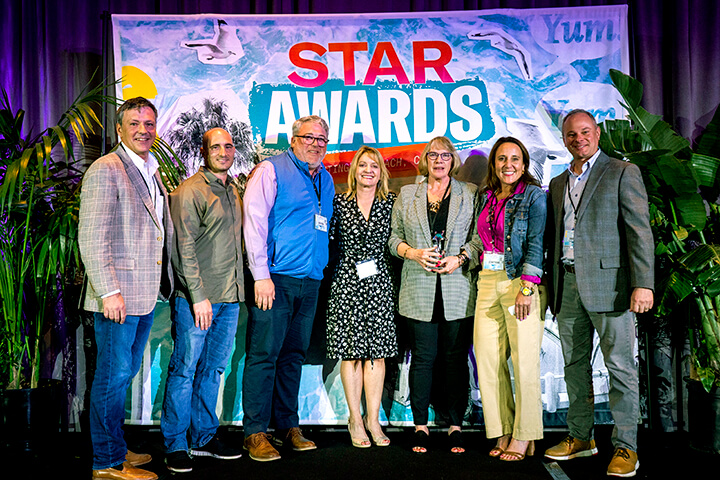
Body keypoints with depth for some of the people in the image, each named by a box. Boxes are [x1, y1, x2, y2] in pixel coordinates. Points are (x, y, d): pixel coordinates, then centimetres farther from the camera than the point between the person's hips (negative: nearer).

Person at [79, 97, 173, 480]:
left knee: (125, 372, 18)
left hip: (146, 294, 9)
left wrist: (163, 283, 17)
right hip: (118, 295, -9)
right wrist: (109, 291, -21)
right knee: (113, 375, 0)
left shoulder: (151, 172, 16)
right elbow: (91, 237, -17)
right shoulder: (105, 170, -11)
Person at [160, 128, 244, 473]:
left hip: (230, 296, 7)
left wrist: (237, 289, 13)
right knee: (185, 369, 0)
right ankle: (174, 445, 11)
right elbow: (185, 247, -13)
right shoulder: (190, 191, -7)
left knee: (213, 369, 13)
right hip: (197, 297, -7)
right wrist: (198, 296, -18)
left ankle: (204, 438, 24)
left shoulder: (233, 190, 16)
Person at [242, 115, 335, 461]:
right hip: (275, 278, -6)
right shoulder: (272, 170, -2)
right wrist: (262, 275, -15)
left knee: (294, 355, 12)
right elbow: (254, 221, -9)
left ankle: (287, 426, 21)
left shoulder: (325, 180, 18)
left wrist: (319, 270, 15)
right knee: (264, 354, -4)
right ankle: (255, 433, 5)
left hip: (310, 281, 6)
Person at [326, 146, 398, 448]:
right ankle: (355, 419, 13)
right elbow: (329, 239, 7)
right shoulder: (339, 202, 3)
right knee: (350, 350, 1)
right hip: (347, 280, -1)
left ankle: (373, 418, 11)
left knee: (377, 350, 2)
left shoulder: (391, 202, 7)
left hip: (379, 281, 1)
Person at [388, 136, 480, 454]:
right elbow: (394, 238, 11)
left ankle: (455, 426, 14)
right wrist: (414, 253, -7)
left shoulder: (470, 195, 9)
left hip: (458, 291, 0)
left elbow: (480, 237, 6)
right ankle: (420, 425, 14)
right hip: (420, 291, 1)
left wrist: (460, 258, -10)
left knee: (456, 357, 3)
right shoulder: (407, 195, 12)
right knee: (422, 358, 3)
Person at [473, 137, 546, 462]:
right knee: (487, 361, 4)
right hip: (488, 282, 6)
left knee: (524, 361, -3)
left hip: (520, 281, -5)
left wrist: (526, 288, -17)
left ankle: (523, 436, 9)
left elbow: (536, 244, -10)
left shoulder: (534, 195, -2)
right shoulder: (486, 198, 15)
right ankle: (503, 432, 16)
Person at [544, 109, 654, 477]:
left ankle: (625, 447, 7)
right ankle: (580, 437, 23)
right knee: (574, 365, 11)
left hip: (608, 283, -5)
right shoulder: (557, 184, 18)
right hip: (567, 285, 6)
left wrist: (642, 283, -16)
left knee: (620, 365, -2)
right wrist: (552, 288, 12)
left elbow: (639, 230, -7)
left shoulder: (622, 173, 1)